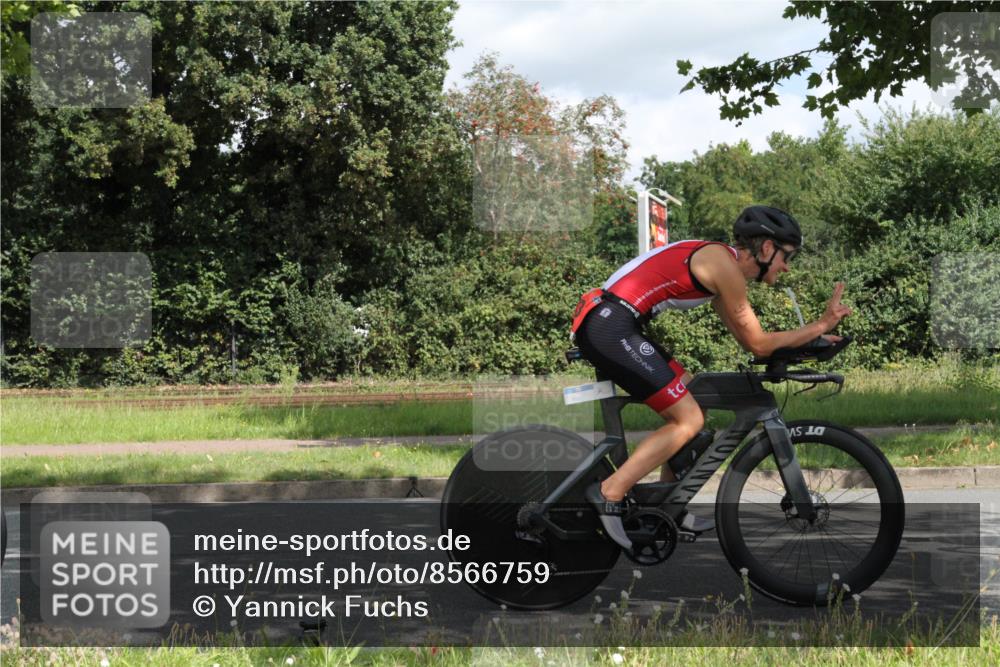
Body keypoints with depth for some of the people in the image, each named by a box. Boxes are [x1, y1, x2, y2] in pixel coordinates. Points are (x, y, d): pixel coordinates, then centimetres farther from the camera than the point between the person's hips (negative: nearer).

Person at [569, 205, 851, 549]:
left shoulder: (719, 261, 20)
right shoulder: (725, 265, -10)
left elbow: (748, 340, 25)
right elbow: (758, 345, -6)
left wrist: (814, 337, 23)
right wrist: (822, 324, 0)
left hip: (603, 323, 11)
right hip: (611, 329, -11)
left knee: (692, 394, 20)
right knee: (690, 419, -7)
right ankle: (609, 495, -7)